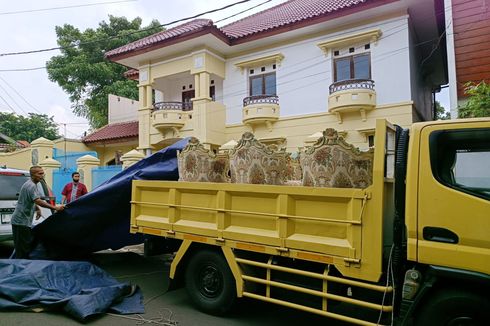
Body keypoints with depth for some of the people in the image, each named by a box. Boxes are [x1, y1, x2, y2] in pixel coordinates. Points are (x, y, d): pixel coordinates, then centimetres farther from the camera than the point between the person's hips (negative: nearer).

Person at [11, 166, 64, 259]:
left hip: (24, 221, 10)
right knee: (22, 248, -6)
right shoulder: (31, 186, -19)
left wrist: (37, 209, 15)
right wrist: (55, 208, -36)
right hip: (21, 221, -10)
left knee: (28, 245, 15)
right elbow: (38, 201, -33)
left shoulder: (32, 184, 13)